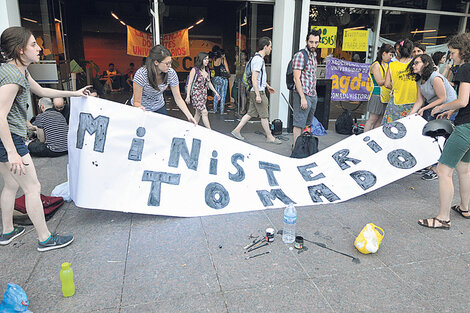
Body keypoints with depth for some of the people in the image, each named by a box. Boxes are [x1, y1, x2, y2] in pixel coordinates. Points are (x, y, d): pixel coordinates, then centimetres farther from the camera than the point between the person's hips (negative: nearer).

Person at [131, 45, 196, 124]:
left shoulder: (171, 73, -21)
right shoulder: (141, 74, -30)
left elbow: (178, 98, -14)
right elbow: (136, 102, -25)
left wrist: (189, 116, -23)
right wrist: (139, 107, -49)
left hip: (159, 108, 3)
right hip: (143, 109, -3)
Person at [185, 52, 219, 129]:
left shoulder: (206, 70, 9)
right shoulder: (194, 70, -10)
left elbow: (209, 83, 18)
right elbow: (189, 83, -10)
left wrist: (215, 92, 14)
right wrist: (188, 96, -14)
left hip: (204, 94, 7)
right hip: (196, 94, -7)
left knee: (198, 113, 11)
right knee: (204, 112, -12)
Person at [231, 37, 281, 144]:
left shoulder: (259, 58, 16)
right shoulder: (258, 59, -17)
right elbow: (254, 79, -23)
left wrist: (267, 86, 34)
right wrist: (258, 95, -24)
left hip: (256, 91, 10)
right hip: (258, 92, -10)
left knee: (251, 113, 12)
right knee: (264, 115, -1)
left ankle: (237, 130, 15)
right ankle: (269, 137, 8)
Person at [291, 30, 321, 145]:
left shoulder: (314, 56, 18)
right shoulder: (300, 55, -10)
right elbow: (296, 79, -16)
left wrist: (314, 94, 19)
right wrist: (302, 98, -22)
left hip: (313, 95, 9)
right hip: (303, 94, -9)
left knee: (306, 124, 14)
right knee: (299, 124, -6)